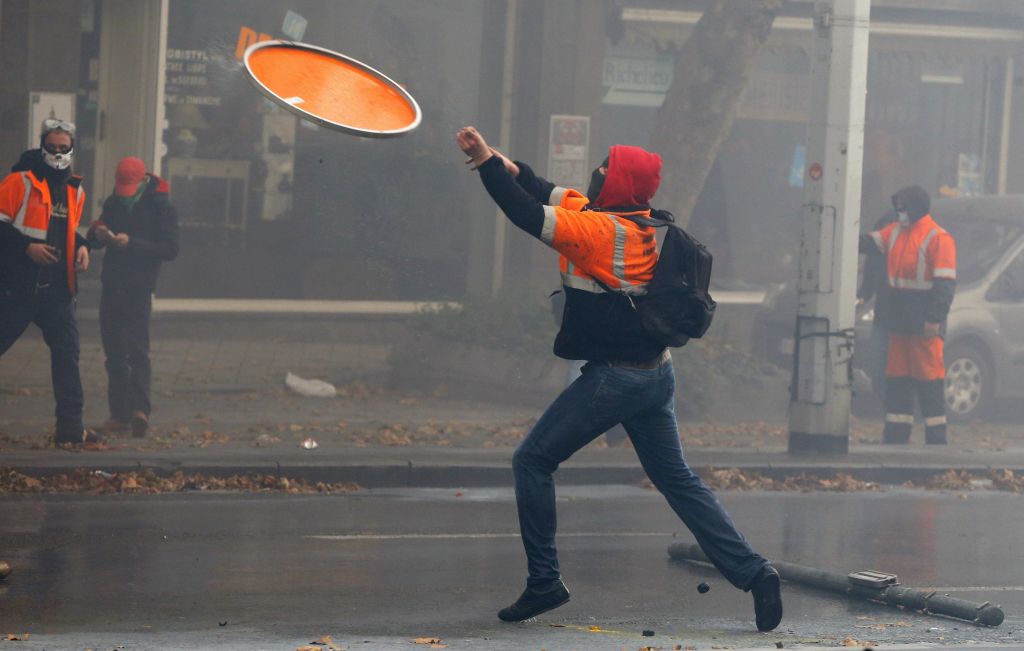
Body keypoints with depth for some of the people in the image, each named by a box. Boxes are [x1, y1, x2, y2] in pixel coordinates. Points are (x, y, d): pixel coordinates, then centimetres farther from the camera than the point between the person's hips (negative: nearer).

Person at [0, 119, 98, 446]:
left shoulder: (75, 190, 15)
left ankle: (70, 426, 1)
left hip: (57, 287, 6)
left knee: (67, 351, 0)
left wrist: (80, 245, 9)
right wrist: (26, 247, -19)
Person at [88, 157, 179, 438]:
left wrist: (132, 243, -22)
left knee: (137, 348, -14)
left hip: (139, 288, -6)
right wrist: (97, 234, -7)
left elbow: (170, 249, -13)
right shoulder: (113, 203, 13)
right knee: (114, 351, 6)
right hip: (112, 285, 6)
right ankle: (120, 414, 8)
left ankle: (140, 409, -22)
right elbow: (94, 241, 18)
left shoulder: (161, 207, -6)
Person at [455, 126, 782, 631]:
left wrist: (486, 162, -15)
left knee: (532, 461, 3)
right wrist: (508, 167, 7)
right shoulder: (636, 222, 8)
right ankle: (752, 573, 5)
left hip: (615, 377, -9)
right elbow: (552, 197, 16)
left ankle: (544, 582, 3)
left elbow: (531, 217, -22)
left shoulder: (602, 230, -18)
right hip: (655, 375, 9)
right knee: (676, 480, 13)